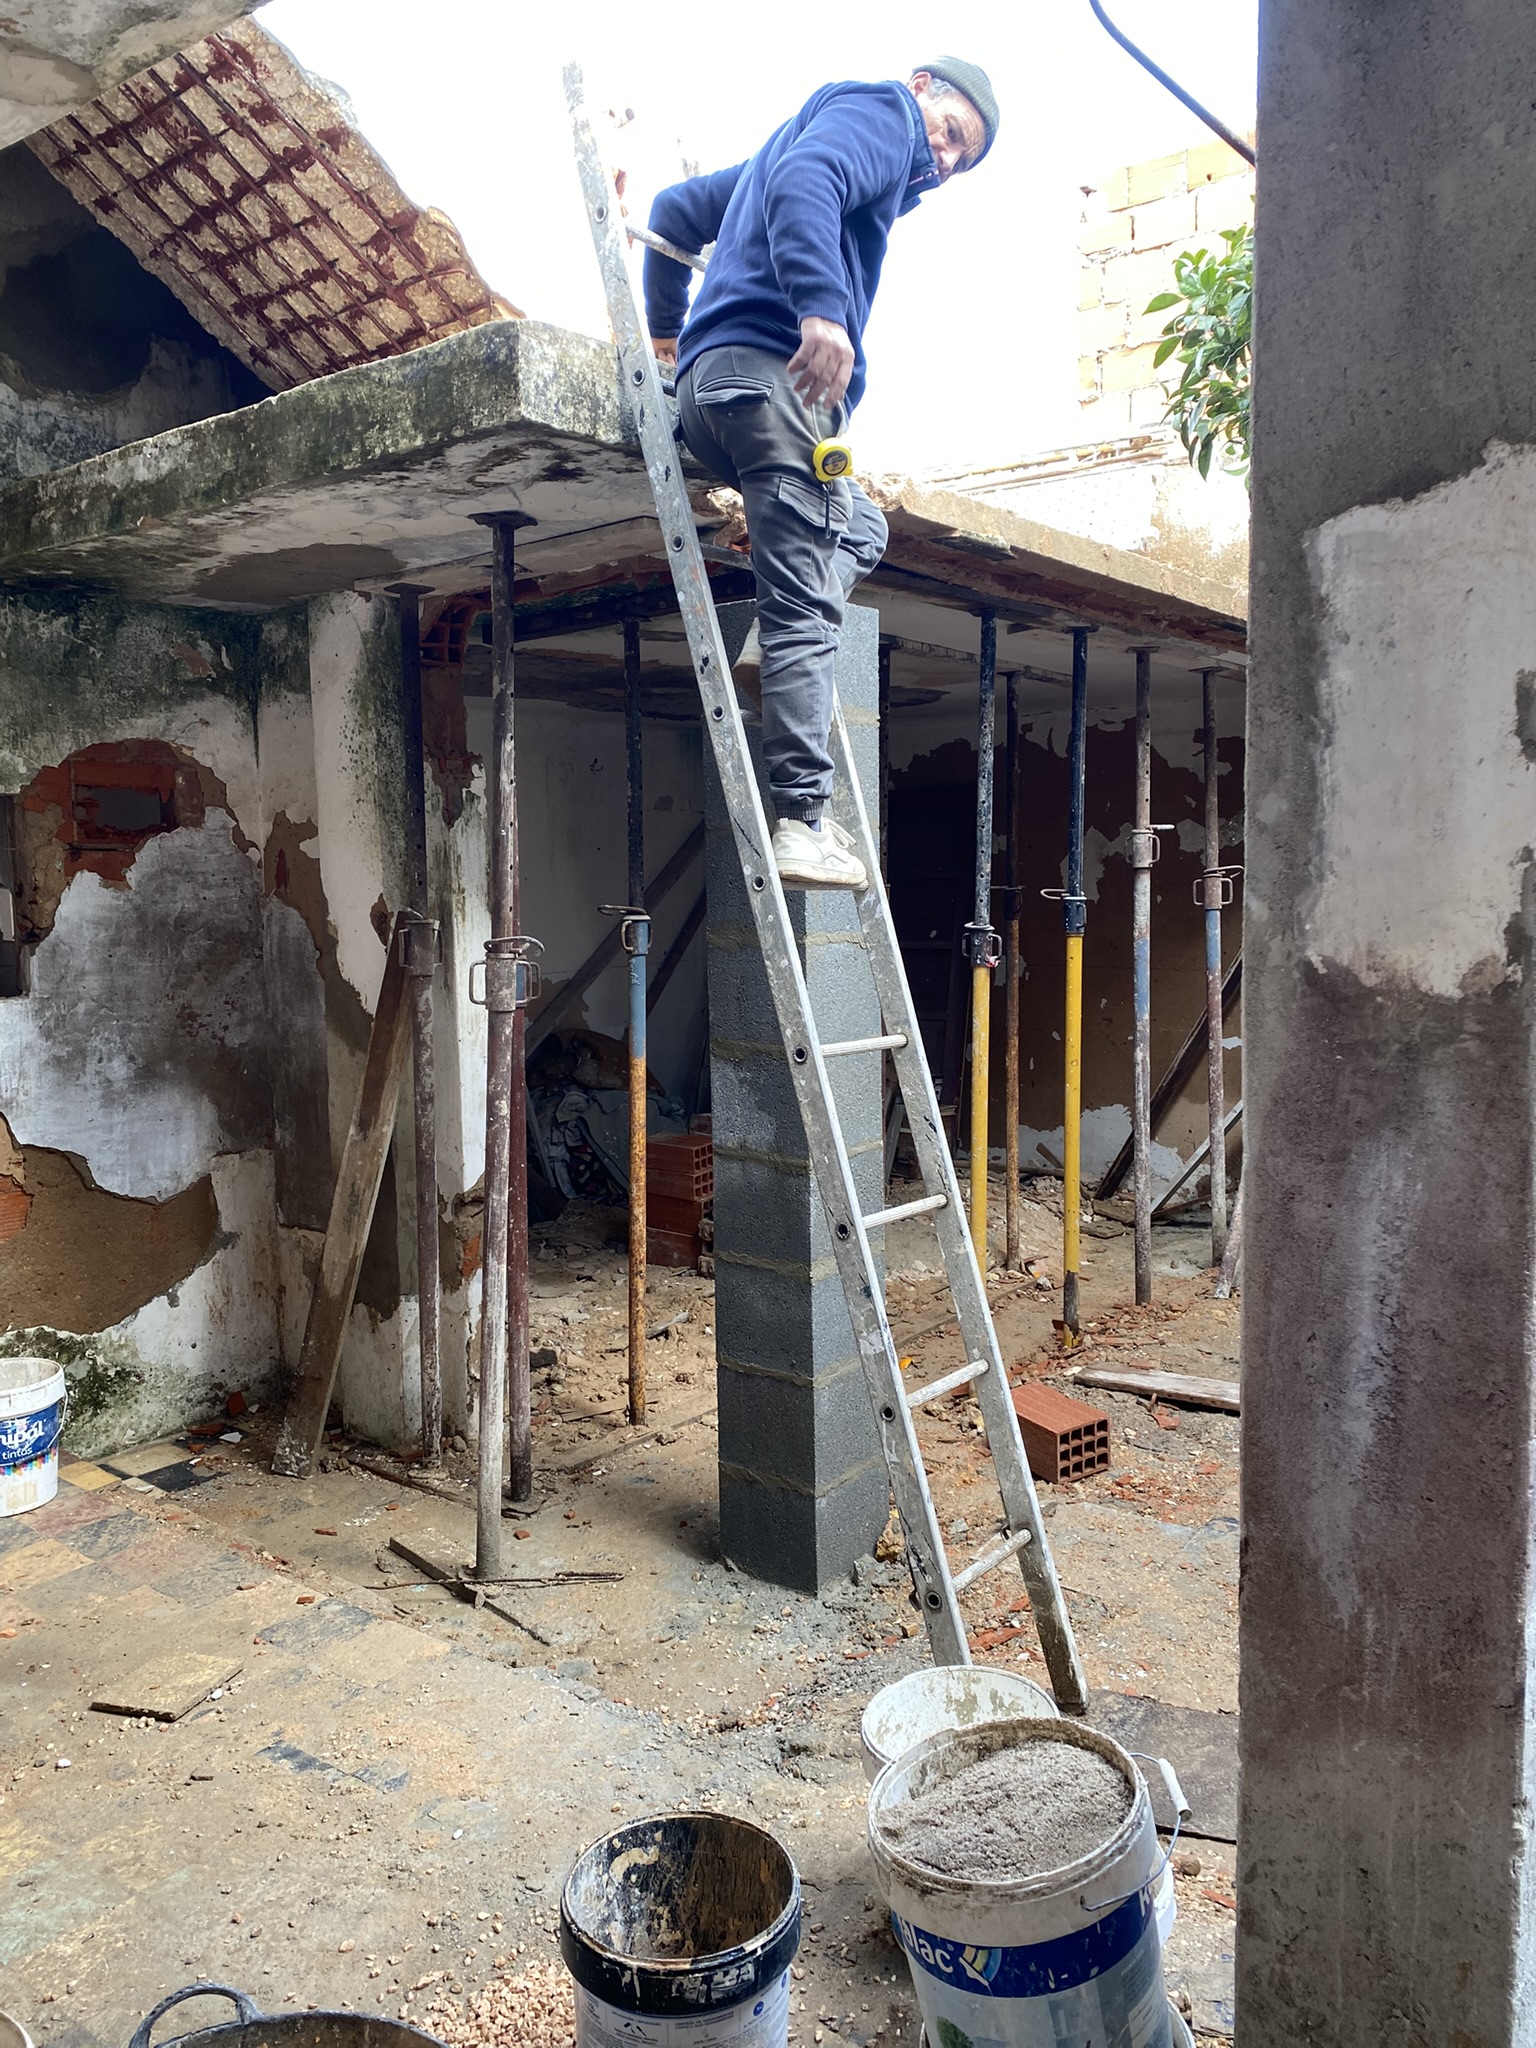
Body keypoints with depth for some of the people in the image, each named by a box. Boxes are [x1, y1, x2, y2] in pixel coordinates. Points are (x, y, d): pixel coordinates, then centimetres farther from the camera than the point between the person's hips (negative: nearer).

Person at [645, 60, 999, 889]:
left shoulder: (786, 139, 35)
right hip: (775, 371, -9)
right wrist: (822, 308, -29)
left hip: (710, 381, 9)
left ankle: (769, 645, -1)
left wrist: (666, 323, 44)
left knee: (860, 526, 25)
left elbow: (677, 208, 39)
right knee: (806, 608, -14)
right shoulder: (879, 109, 7)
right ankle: (802, 822, -17)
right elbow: (806, 182, -15)